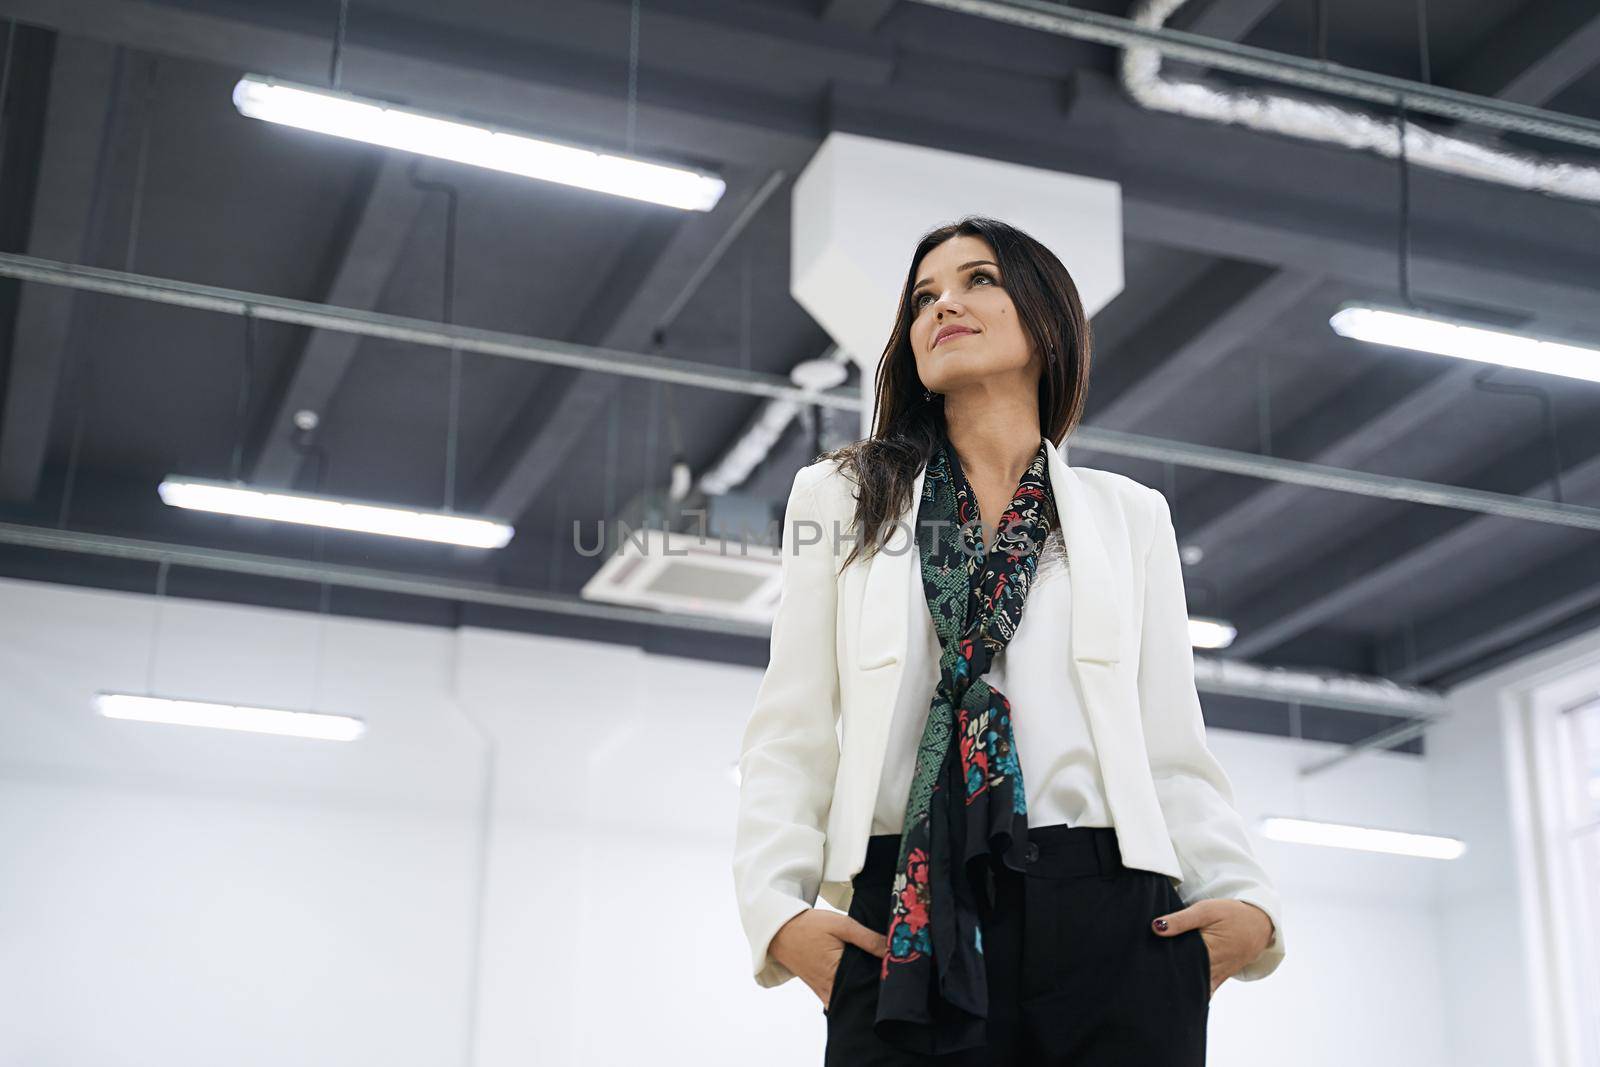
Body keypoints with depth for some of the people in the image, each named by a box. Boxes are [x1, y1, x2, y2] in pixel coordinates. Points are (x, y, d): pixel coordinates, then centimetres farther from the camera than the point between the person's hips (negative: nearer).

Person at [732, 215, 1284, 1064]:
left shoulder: (1129, 515, 17)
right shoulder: (842, 495, 15)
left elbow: (1171, 746, 12)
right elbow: (791, 738, 7)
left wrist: (1245, 902, -5)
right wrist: (777, 908, -8)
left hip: (1111, 917, 1)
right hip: (909, 924, -1)